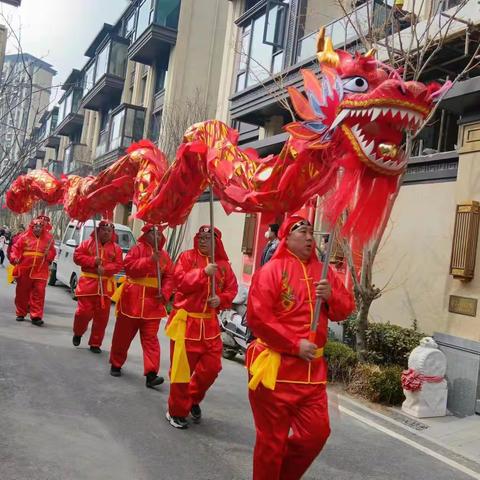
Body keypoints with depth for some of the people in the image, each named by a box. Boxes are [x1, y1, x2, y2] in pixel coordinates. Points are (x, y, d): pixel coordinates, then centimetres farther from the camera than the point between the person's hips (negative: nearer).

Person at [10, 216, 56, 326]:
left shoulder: (48, 238, 5)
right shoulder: (24, 237, 1)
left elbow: (53, 253, 10)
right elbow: (16, 248, 2)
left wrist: (49, 254, -11)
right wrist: (14, 258, -14)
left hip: (40, 271, 0)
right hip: (24, 270, 0)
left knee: (39, 293, -7)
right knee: (22, 293, 12)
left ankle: (36, 316, -3)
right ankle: (21, 314, 28)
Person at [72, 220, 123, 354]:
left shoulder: (116, 248, 7)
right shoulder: (88, 243, 4)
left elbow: (119, 265, 0)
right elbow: (77, 256, -2)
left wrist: (105, 269, -17)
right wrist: (92, 260, -15)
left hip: (105, 285, 2)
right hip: (88, 282, -2)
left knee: (102, 316, 4)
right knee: (84, 311, -4)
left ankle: (95, 343, 16)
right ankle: (78, 333, 28)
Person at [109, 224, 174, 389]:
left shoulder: (164, 255, 8)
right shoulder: (138, 249, -3)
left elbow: (169, 277, 4)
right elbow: (129, 266, -17)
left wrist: (164, 294, -13)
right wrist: (150, 260, -25)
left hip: (153, 302, 2)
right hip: (132, 299, -2)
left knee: (150, 338, -4)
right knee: (123, 334, 12)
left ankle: (151, 373, -7)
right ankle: (116, 364, 32)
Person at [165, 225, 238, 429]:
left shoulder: (223, 264, 6)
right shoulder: (187, 257, -3)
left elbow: (232, 289, 8)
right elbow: (180, 281, -16)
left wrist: (221, 299, -11)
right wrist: (203, 272, -26)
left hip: (209, 322, 4)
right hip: (186, 320, -4)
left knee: (212, 366, 5)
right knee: (182, 368, 2)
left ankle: (193, 399, 32)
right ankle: (177, 411, 20)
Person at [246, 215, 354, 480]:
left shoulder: (323, 271, 10)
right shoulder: (271, 270, -9)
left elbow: (346, 308, 12)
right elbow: (258, 318, -17)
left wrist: (331, 296, -10)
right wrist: (296, 345, -17)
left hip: (312, 368, 6)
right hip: (276, 366, -6)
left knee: (317, 433, 11)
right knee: (272, 440, 5)